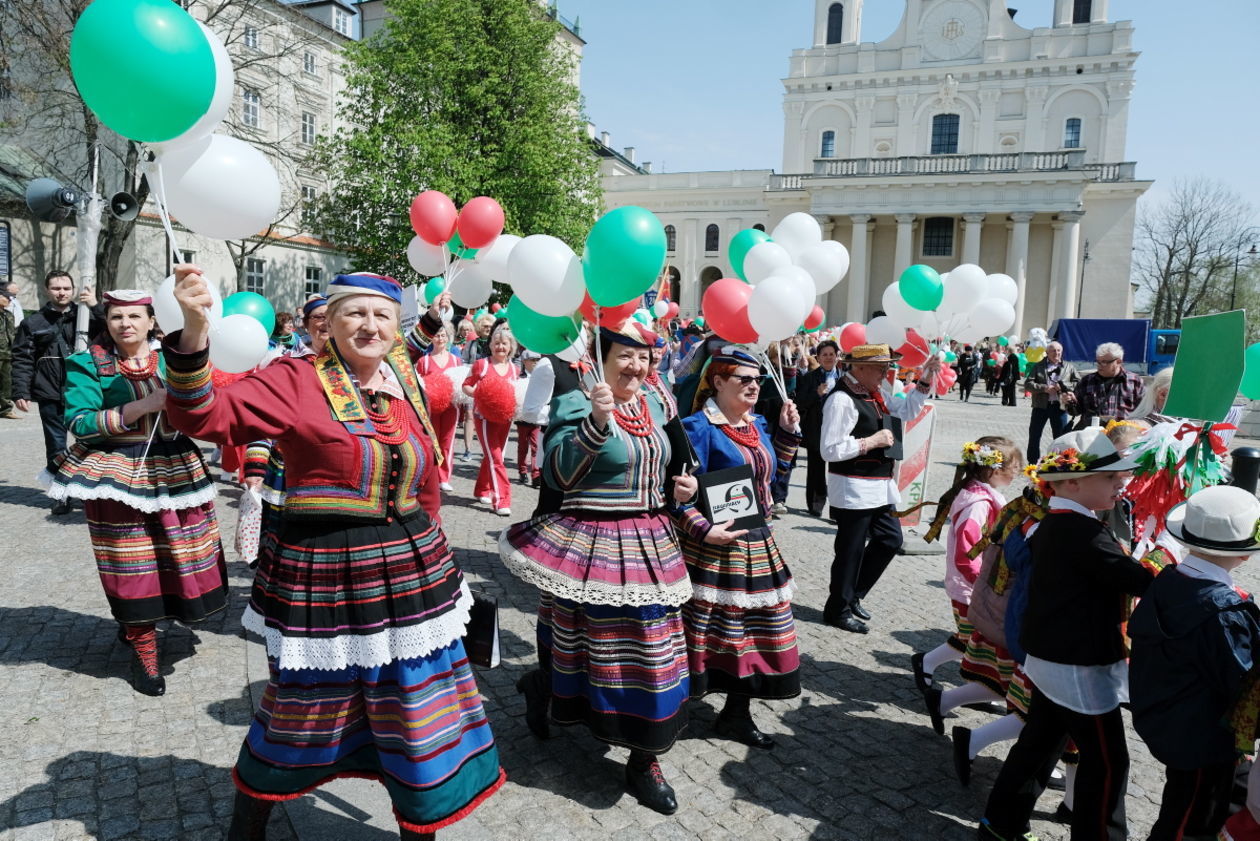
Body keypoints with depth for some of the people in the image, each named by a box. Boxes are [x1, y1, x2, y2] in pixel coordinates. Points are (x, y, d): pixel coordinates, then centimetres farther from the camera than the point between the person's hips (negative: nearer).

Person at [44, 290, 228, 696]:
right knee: (134, 565, 3)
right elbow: (80, 424, -11)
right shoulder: (87, 364, -1)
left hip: (175, 469, 3)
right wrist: (142, 407, -19)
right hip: (118, 474, -3)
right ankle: (146, 656, 18)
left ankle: (135, 626, 37)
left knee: (179, 556, 9)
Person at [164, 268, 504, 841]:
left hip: (410, 573, 5)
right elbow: (206, 415, -19)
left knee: (422, 719, 13)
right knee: (302, 714, 14)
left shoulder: (406, 387, 8)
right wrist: (193, 335, -31)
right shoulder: (296, 380, -7)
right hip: (324, 576, -4)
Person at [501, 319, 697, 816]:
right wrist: (597, 419, -33)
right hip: (593, 545, -7)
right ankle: (540, 687, 43)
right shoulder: (576, 404, -12)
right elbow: (559, 474, -24)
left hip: (649, 544, 7)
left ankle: (644, 761, 26)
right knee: (596, 650, 8)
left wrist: (682, 487, 4)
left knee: (650, 651, 11)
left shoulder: (652, 405, 10)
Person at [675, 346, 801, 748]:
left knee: (754, 627, 13)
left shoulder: (757, 425, 11)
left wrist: (788, 430, 13)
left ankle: (737, 714, 29)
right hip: (713, 548, -8)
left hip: (756, 544, 8)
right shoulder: (699, 427, -14)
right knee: (705, 627, 1)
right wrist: (704, 530, -25)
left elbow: (773, 470, 22)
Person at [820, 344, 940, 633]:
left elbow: (907, 410, 21)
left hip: (880, 484, 10)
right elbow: (829, 450, -24)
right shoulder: (842, 400, -21)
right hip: (853, 487, -10)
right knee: (851, 550, 4)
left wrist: (925, 380, 9)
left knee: (890, 539, 18)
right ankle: (838, 610, 23)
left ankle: (853, 595, 33)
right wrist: (872, 441, -20)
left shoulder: (874, 393, 8)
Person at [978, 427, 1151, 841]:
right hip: (1080, 667, -9)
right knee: (1106, 760, 5)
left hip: (1050, 657, 10)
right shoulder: (1085, 533, -22)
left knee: (1039, 742, 19)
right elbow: (1140, 581, -23)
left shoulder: (1049, 526, 6)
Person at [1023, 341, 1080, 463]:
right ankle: (1032, 464, 14)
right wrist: (1044, 388, -14)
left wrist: (1064, 385, -14)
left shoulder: (1069, 367, 8)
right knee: (1034, 436, 4)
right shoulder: (1038, 366, 5)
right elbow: (1028, 384, -2)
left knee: (1060, 437, 7)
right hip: (1041, 406, 0)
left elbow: (1079, 383, 1)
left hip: (1060, 406, 0)